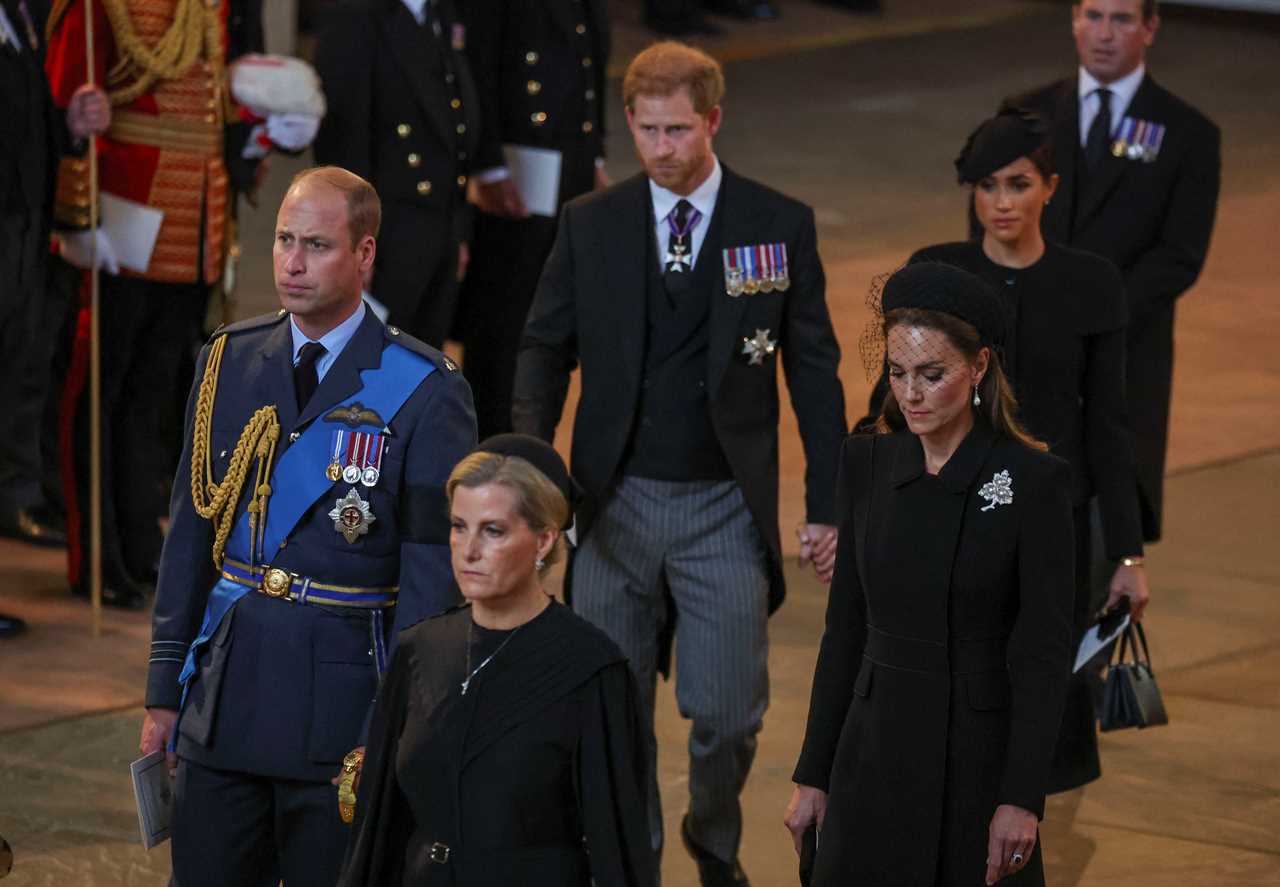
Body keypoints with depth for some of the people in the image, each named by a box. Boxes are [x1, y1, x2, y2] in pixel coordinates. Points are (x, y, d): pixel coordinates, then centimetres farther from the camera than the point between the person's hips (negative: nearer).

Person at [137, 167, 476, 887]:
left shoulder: (425, 390, -7)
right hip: (224, 688, 4)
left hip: (342, 693, -4)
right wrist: (166, 691, 9)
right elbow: (191, 534, 11)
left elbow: (432, 571, -8)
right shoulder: (228, 363, 7)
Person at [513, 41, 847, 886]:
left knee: (728, 712, 1)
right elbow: (545, 348, 6)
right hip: (615, 502, 2)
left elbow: (814, 372, 1)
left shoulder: (781, 226, -3)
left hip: (725, 508, -1)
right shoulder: (590, 225, 1)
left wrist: (827, 506, -1)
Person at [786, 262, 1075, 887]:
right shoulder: (867, 464, 5)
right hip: (875, 756, 4)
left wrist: (1022, 799, -15)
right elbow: (844, 628, 9)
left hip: (978, 761, -4)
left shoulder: (1033, 481, -9)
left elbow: (1043, 654, -10)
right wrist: (812, 776, 7)